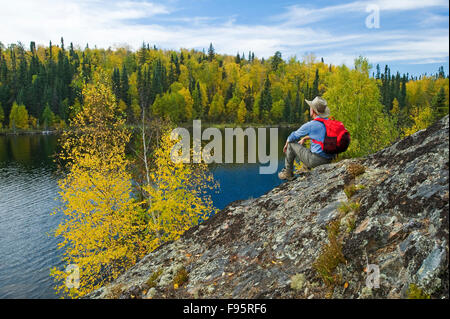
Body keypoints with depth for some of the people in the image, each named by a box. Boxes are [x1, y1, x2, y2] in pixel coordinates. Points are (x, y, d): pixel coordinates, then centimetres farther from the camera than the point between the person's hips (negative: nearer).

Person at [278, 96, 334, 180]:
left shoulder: (310, 125, -13)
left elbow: (293, 136, 2)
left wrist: (286, 144, 22)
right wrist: (304, 138, 35)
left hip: (316, 160, -8)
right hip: (329, 160, 8)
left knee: (291, 144, 11)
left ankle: (288, 173, 21)